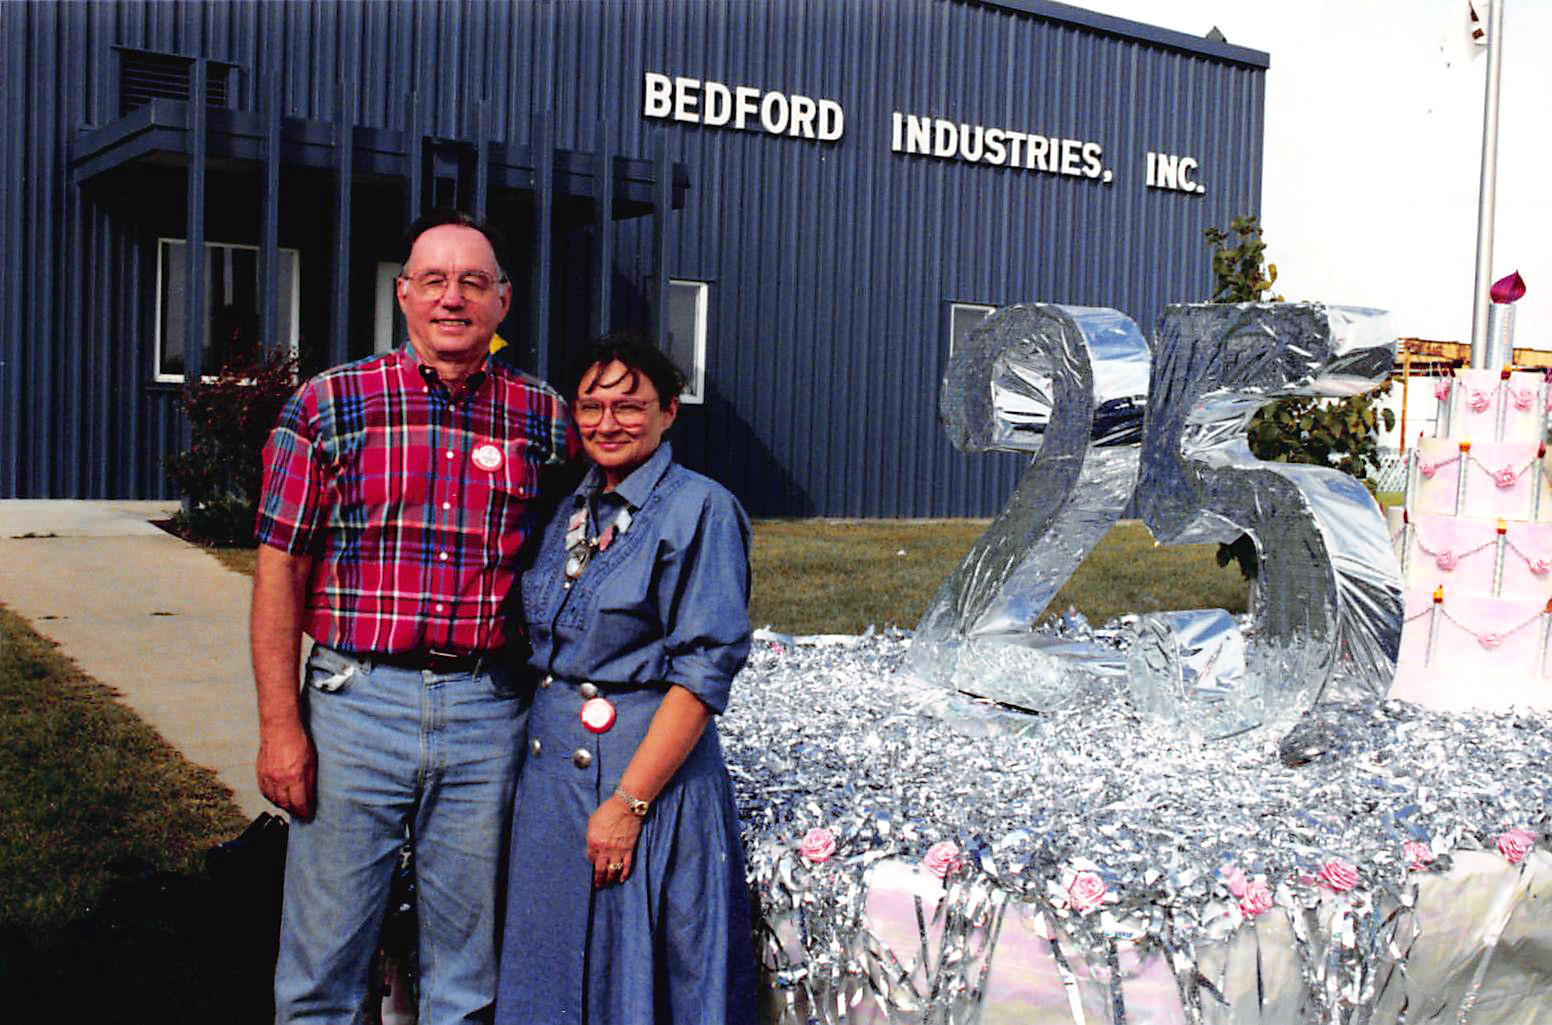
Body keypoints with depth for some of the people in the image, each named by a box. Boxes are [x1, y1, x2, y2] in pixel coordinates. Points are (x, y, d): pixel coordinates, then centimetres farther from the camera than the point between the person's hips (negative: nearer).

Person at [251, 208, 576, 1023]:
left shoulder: (544, 418, 5)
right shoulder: (329, 404, -1)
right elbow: (281, 568, -2)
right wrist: (280, 725, -7)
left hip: (488, 710, 2)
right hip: (356, 702, -1)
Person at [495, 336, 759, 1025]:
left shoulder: (699, 510, -10)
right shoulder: (568, 513, 11)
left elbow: (703, 672, -16)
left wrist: (629, 801, -19)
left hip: (651, 774, -6)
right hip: (550, 772, 7)